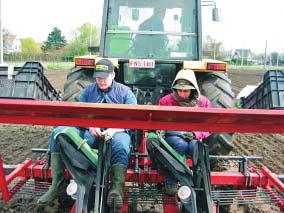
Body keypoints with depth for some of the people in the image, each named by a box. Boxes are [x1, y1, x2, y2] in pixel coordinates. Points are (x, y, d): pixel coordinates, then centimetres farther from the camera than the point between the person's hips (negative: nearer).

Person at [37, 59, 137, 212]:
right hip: (91, 133, 3)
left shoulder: (125, 92, 9)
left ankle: (116, 189, -42)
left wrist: (115, 129, -19)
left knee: (121, 145, -40)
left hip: (116, 132, -3)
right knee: (59, 132, -19)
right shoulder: (88, 90, 18)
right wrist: (89, 125, -13)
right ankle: (57, 185, -18)